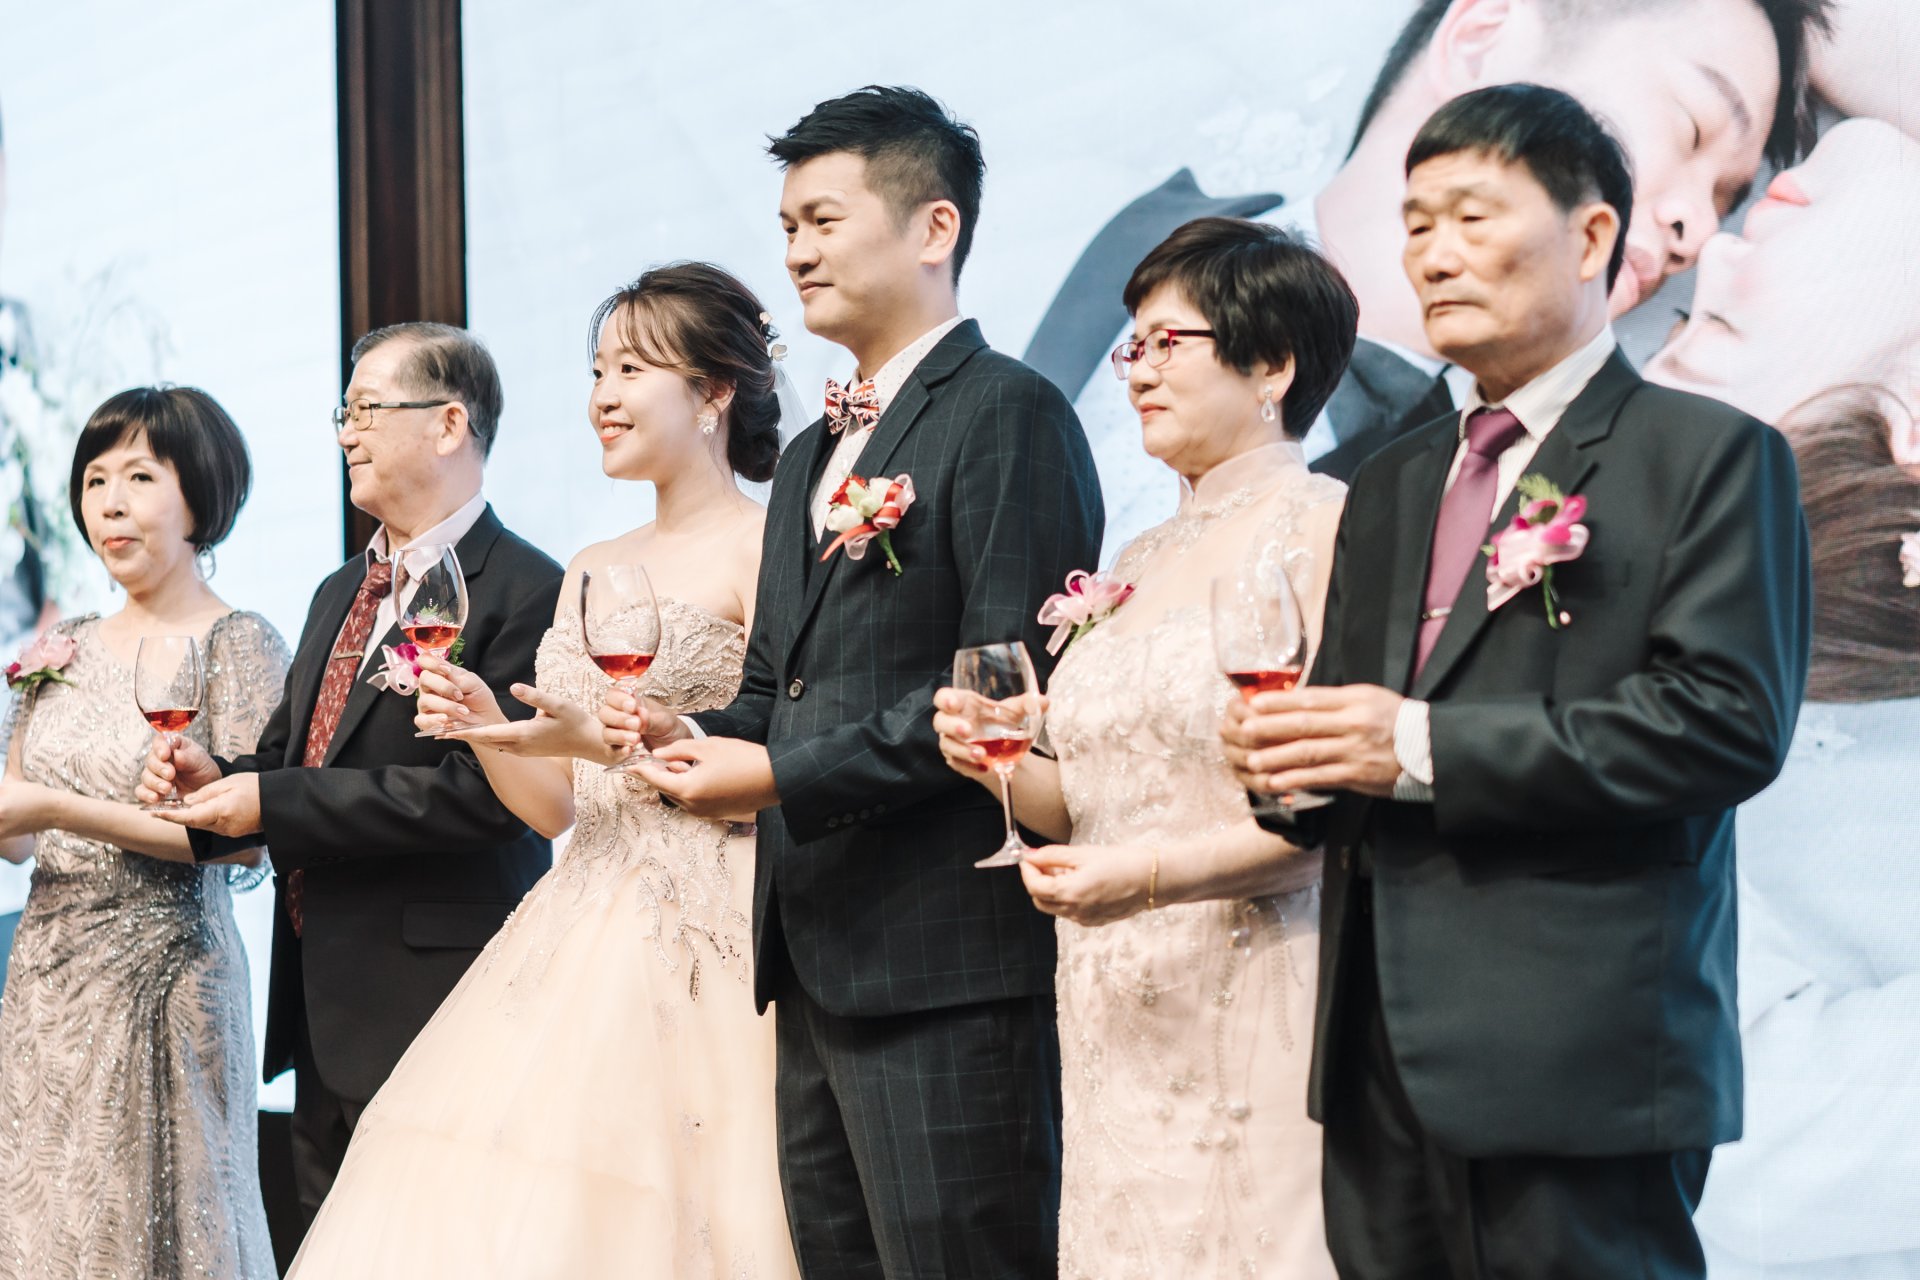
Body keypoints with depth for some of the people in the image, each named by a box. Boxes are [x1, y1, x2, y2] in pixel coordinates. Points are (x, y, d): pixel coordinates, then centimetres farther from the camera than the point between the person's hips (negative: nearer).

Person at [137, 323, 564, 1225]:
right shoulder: (340, 593, 18)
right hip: (326, 1005, 9)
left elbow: (483, 790, -21)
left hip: (439, 1003, -9)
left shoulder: (524, 592, -12)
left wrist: (274, 803, -18)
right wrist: (218, 781, -3)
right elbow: (289, 756, 22)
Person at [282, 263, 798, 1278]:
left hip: (703, 946, -7)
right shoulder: (589, 573, 18)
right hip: (581, 943, 7)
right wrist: (487, 730, -1)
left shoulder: (765, 545, -4)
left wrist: (611, 742, -19)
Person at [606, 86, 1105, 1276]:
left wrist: (783, 774, -16)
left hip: (944, 970, -9)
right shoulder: (810, 456, 22)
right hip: (817, 962, 9)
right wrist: (701, 735, 4)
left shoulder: (1008, 413, -8)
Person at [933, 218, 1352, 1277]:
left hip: (1255, 1002, -7)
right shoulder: (1141, 560, 17)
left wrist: (1158, 873, -23)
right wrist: (1006, 766, 1)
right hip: (1118, 1013, 7)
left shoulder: (1326, 527, -7)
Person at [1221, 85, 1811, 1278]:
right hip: (1385, 1048, 6)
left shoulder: (1712, 455, -2)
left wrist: (1424, 750, -17)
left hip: (1580, 1059, -6)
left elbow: (1727, 719, -15)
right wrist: (1293, 752, -3)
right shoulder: (1391, 485, 20)